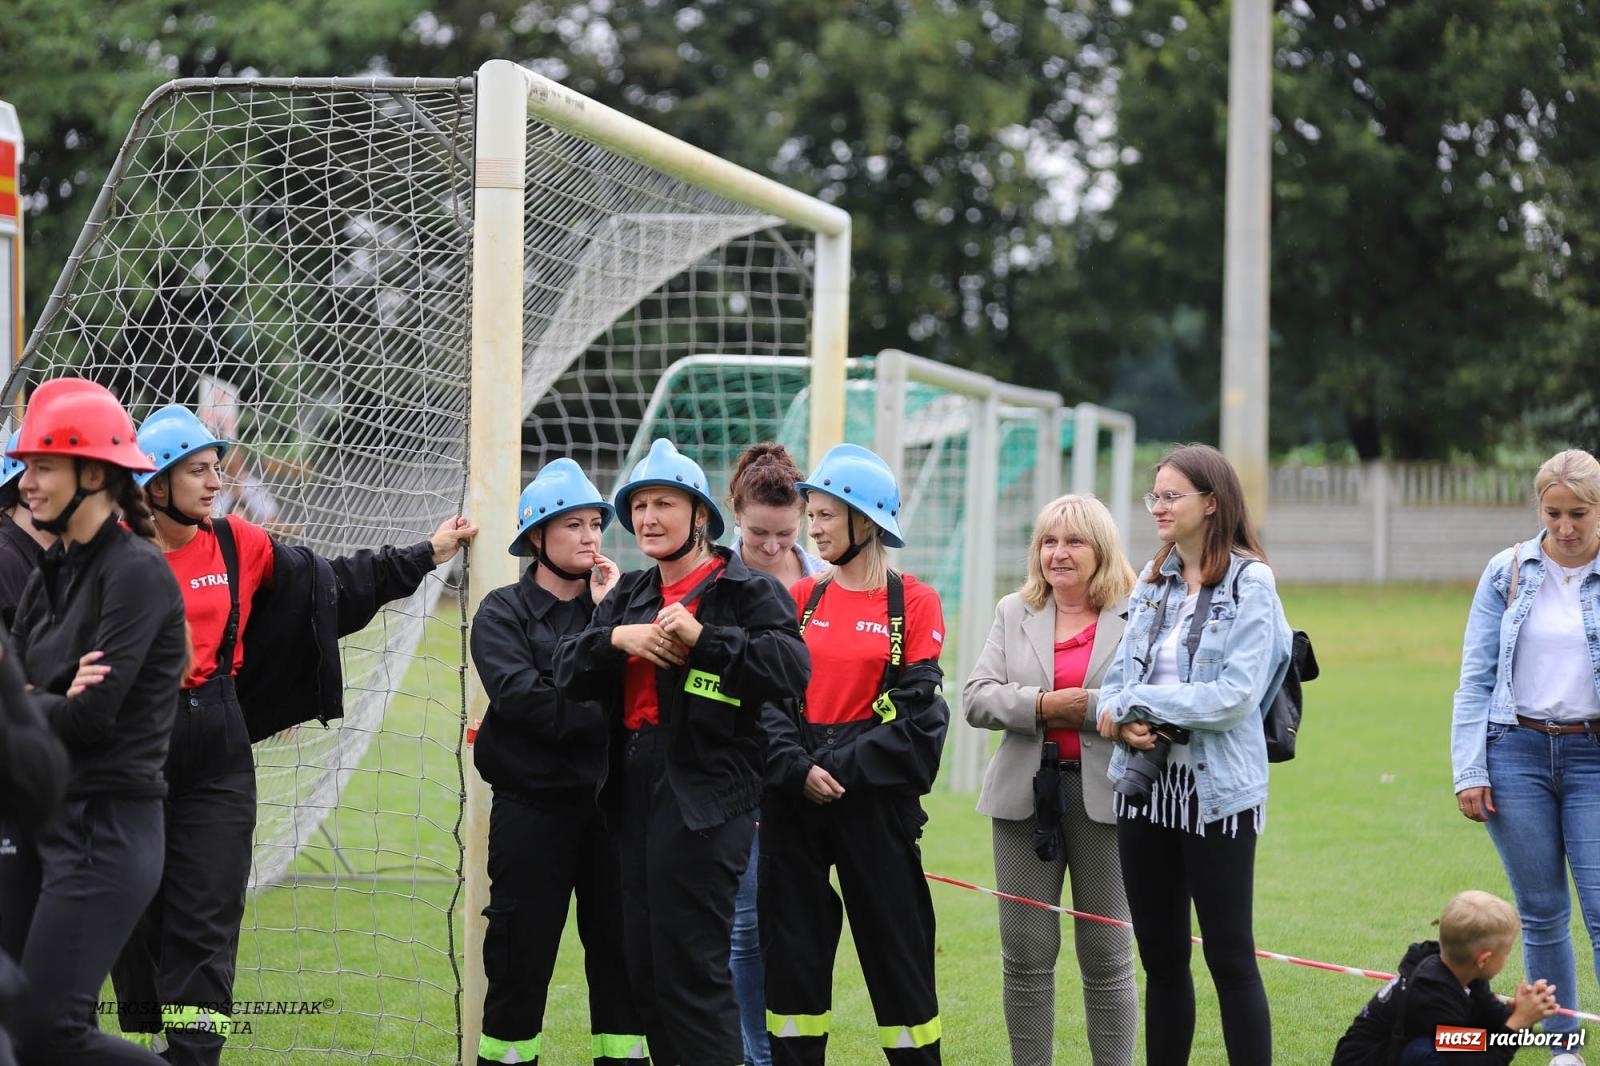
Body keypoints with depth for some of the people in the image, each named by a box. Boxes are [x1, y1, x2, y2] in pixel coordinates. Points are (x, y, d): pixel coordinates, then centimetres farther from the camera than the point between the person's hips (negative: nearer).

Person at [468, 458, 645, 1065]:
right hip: (534, 805, -3)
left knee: (621, 951, 5)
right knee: (522, 956, 0)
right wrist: (610, 721, -15)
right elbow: (522, 697, -15)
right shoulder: (503, 613, 1)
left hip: (610, 803, 3)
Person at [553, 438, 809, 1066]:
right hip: (638, 789, 8)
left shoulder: (744, 589, -4)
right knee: (645, 967, 10)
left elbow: (791, 668, -18)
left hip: (705, 794, -8)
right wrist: (617, 638, -8)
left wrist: (702, 637, -20)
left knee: (692, 969, -9)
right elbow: (569, 672, 9)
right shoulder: (630, 595, 18)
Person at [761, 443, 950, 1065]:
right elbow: (770, 694, 0)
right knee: (792, 943, 6)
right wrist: (797, 767, -15)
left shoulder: (914, 604, -1)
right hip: (794, 798, 3)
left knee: (896, 945, 1)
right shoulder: (800, 600, 9)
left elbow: (917, 711, -9)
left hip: (875, 799, -3)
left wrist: (841, 768, -15)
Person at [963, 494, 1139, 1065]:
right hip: (1027, 795, 3)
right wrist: (1041, 705, -12)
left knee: (1107, 955, 3)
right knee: (1025, 954, 5)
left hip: (1104, 796, -3)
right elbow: (976, 697, 3)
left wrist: (1088, 706, -18)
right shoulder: (1014, 613, 12)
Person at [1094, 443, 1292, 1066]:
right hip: (1144, 781, 6)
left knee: (1229, 956, -2)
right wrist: (1124, 722, -12)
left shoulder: (1248, 584, -9)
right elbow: (1119, 676, 10)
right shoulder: (1153, 583, 11)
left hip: (1216, 788, -6)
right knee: (1160, 955, 12)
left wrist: (1138, 703, -14)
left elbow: (1235, 695, -18)